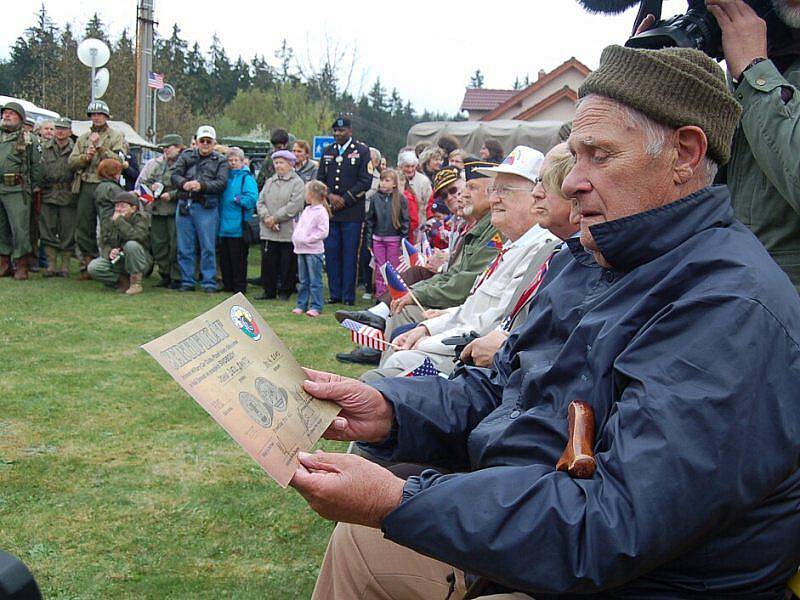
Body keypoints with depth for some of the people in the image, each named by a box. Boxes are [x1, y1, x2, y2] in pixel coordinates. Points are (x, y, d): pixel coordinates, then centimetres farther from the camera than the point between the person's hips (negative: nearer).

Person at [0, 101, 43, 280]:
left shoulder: (29, 139, 4)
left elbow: (37, 166, 4)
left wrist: (31, 188, 1)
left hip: (16, 190, -4)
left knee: (19, 229, -6)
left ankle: (22, 266, 0)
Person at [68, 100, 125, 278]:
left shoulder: (116, 136, 5)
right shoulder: (82, 138, 18)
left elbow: (118, 160, -10)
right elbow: (72, 162, 11)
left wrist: (100, 147, -15)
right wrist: (85, 157, -7)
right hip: (86, 187, 5)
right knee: (84, 227, 4)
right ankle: (88, 264, 12)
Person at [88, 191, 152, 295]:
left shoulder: (141, 218, -11)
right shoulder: (108, 221, 4)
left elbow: (137, 236, -33)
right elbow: (104, 244, 0)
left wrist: (119, 220, -28)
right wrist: (109, 252, -24)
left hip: (140, 262, -4)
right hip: (117, 261, 4)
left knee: (131, 245, -36)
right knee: (93, 267, -20)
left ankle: (136, 282, -20)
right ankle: (123, 281, -2)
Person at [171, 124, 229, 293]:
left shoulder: (220, 161, 7)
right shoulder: (186, 156, 15)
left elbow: (221, 183, -6)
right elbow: (175, 175, 6)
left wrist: (202, 185, -19)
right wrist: (184, 183, -15)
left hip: (206, 207, -3)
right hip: (184, 205, 3)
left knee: (208, 247, -3)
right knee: (185, 246, 6)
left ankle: (209, 282, 3)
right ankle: (187, 281, 15)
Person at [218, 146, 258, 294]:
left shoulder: (246, 177, -6)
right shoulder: (226, 176, 15)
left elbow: (252, 198, -16)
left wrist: (237, 199, -18)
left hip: (238, 227, -7)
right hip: (224, 225, 7)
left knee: (238, 258, -2)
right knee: (224, 257, 12)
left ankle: (240, 286, 7)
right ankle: (228, 284, 21)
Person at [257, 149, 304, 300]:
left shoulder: (297, 183, -3)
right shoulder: (269, 182, 16)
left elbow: (294, 206, -13)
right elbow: (260, 202, 10)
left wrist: (275, 218, -14)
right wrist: (266, 217, -8)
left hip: (287, 232, -5)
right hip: (268, 231, 5)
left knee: (287, 263, 1)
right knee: (267, 262, 6)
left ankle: (285, 292, 12)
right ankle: (269, 291, 16)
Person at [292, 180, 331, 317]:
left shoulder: (321, 212, -11)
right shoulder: (306, 210, 15)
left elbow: (323, 232, -17)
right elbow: (299, 226, 24)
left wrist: (307, 239, -18)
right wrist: (295, 237, 8)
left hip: (314, 251, -8)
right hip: (301, 250, 8)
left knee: (315, 280, -3)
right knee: (303, 280, 14)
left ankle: (316, 307, 1)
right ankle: (301, 304, 20)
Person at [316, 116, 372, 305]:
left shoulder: (362, 151, 1)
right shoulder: (328, 151, 14)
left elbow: (366, 181, -6)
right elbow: (320, 178, 13)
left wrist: (345, 199, -10)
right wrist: (330, 196, -5)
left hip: (352, 213, -4)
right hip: (330, 211, 4)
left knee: (350, 255, -2)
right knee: (331, 253, 4)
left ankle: (348, 295, 4)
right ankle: (335, 294, 12)